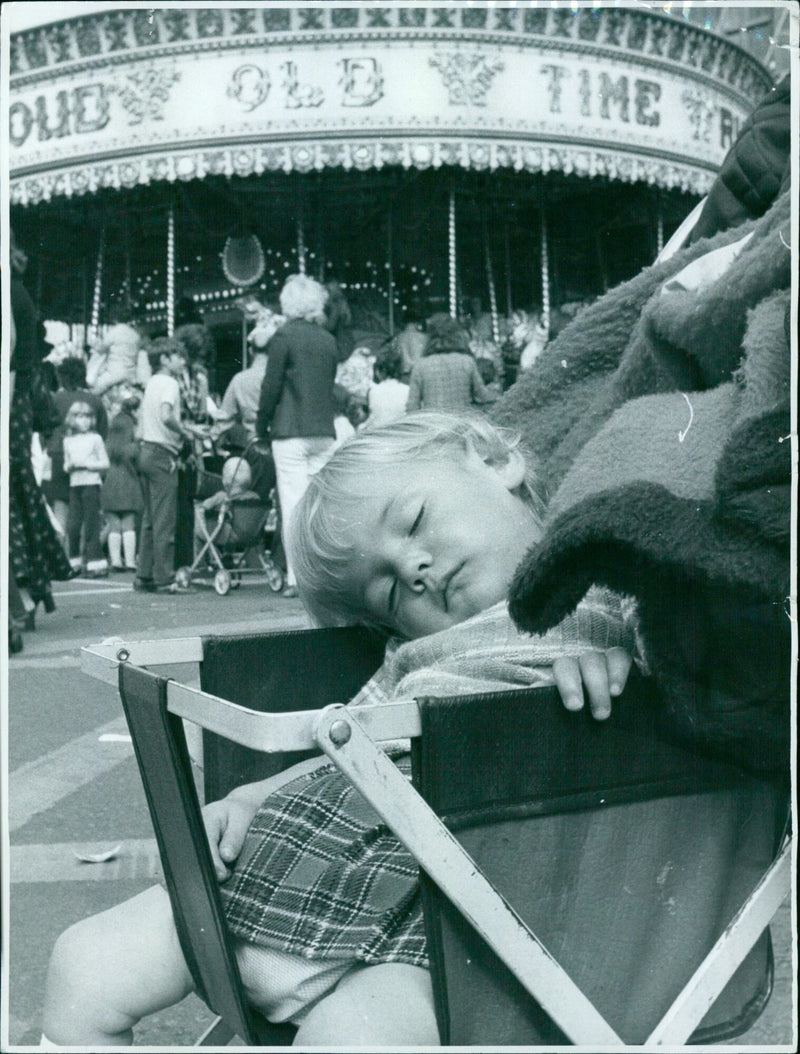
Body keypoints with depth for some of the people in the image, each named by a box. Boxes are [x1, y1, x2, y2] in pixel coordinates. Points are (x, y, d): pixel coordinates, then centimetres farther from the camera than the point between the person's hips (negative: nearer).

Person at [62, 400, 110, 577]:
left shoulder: (95, 438, 0)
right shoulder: (68, 441, 13)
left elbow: (105, 463, -2)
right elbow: (66, 465, 18)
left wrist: (87, 464, -13)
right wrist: (69, 466, -4)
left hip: (91, 484, -4)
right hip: (74, 485, 4)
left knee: (91, 525, -5)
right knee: (72, 525, 2)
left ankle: (96, 564, 0)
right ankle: (74, 562, 14)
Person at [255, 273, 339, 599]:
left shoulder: (284, 335, -5)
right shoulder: (328, 340, 11)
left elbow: (271, 386, -7)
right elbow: (329, 386, 14)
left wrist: (262, 426, 2)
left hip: (291, 432, -5)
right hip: (324, 432, 5)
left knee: (293, 504, -4)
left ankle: (298, 577, -6)